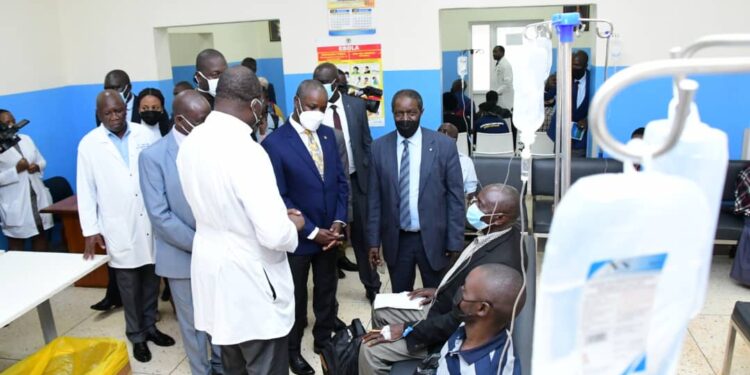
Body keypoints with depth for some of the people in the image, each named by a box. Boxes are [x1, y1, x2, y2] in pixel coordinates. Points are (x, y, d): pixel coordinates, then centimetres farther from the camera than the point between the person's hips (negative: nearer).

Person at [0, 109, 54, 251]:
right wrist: (16, 170, -22)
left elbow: (42, 161, 14)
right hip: (15, 203, -5)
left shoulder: (26, 139, 8)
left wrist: (37, 166, -7)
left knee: (41, 234, 14)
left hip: (38, 196, 5)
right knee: (17, 240, 4)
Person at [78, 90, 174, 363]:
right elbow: (86, 190, -1)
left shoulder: (144, 135, 1)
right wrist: (90, 230, -3)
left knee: (151, 279, 12)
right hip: (119, 228, -2)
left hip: (151, 222, 2)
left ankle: (150, 325, 31)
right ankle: (136, 335, 25)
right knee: (129, 285, 9)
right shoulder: (89, 145, -2)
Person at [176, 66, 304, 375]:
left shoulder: (190, 143, 0)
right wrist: (293, 224, -6)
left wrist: (278, 215, 14)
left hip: (212, 268, 8)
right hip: (251, 280, -8)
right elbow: (275, 235, -29)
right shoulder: (246, 151, -25)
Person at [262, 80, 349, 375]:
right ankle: (293, 350, 35)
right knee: (295, 298, 14)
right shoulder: (274, 143, -16)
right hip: (298, 237, -5)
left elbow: (341, 181, 5)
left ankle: (324, 340, 41)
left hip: (329, 233, 5)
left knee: (327, 292, 19)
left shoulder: (328, 134, 2)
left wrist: (338, 221, -7)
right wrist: (311, 231, -17)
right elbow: (279, 198, -16)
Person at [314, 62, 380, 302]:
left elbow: (367, 143, 7)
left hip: (356, 179, 2)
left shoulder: (356, 105, 1)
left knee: (362, 235, 8)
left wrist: (369, 174, 4)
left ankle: (372, 287, 20)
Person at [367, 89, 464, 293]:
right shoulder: (379, 147, 0)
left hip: (433, 239, -1)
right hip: (396, 240, 2)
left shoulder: (444, 146, -6)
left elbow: (455, 197, -4)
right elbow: (374, 199, 3)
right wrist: (374, 241, 1)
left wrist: (455, 243, -6)